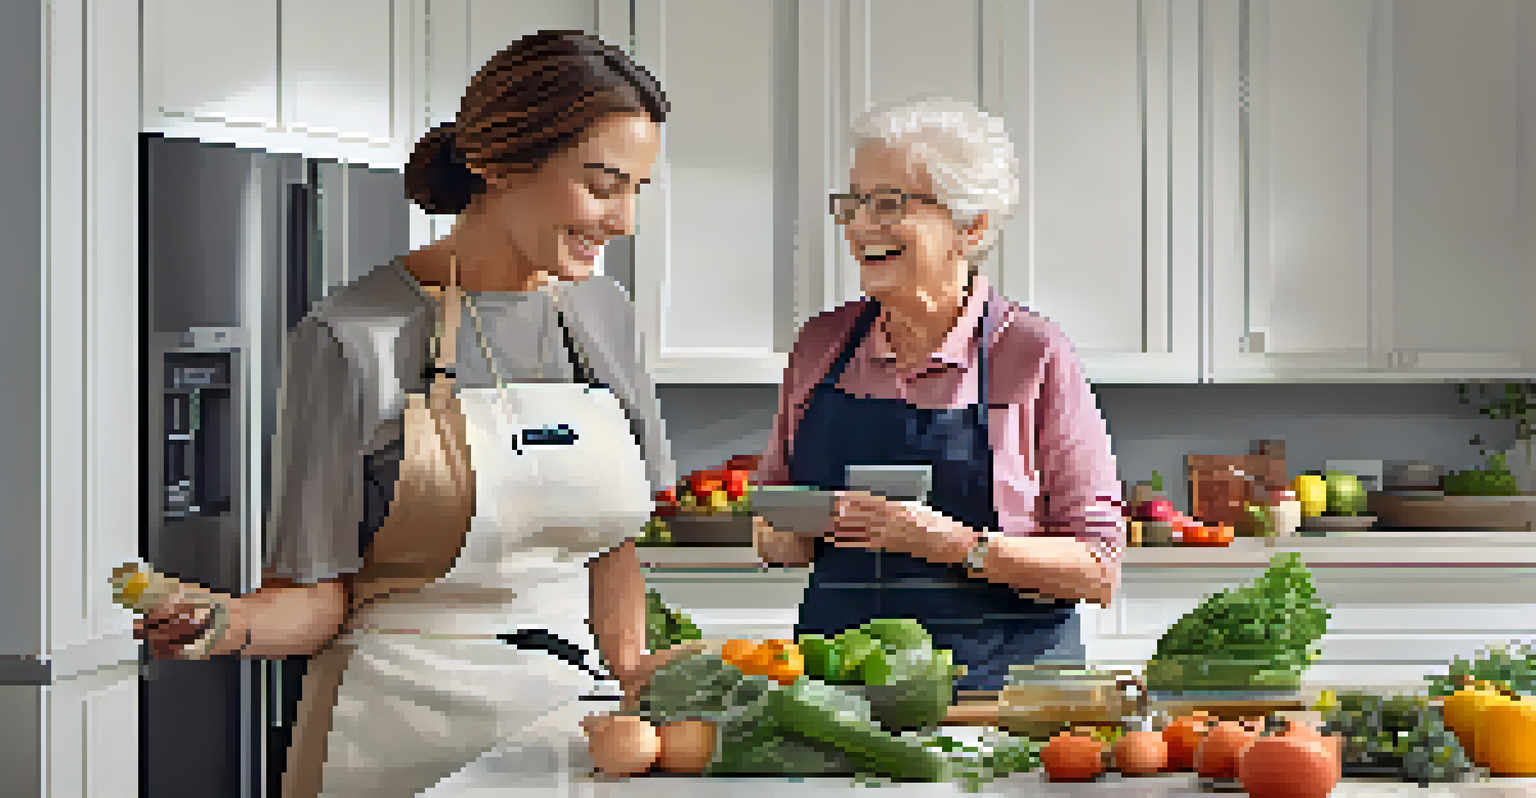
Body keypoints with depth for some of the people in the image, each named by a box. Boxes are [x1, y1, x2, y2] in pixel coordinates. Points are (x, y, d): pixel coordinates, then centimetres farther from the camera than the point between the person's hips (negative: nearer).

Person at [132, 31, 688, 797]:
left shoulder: (601, 312, 8)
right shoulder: (352, 338, -11)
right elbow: (316, 594, -9)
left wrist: (629, 663, 2)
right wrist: (231, 625, -28)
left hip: (570, 720, 6)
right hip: (404, 731, -5)